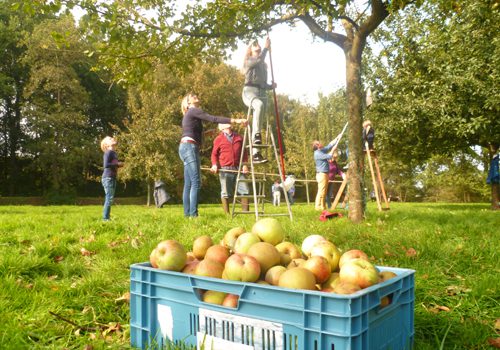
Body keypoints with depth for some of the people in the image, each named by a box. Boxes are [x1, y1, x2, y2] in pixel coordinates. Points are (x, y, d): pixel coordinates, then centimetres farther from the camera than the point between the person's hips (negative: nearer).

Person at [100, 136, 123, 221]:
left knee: (109, 199, 11)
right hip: (108, 178, -9)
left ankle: (107, 217, 17)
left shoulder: (114, 153, 17)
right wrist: (117, 164, -14)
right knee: (109, 198, -10)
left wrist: (119, 164, 2)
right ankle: (105, 218, -6)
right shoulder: (109, 152, -9)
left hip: (112, 178, 9)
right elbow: (106, 165, -19)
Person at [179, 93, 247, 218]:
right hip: (189, 147, -10)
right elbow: (213, 119, -14)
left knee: (188, 184, 5)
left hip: (186, 148, 10)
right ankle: (193, 214, -21)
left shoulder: (189, 114, 27)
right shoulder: (193, 111, -2)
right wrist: (235, 120, -19)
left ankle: (187, 213, 4)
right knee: (196, 182, -16)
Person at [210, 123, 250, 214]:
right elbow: (214, 154, 8)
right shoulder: (218, 139, 5)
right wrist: (214, 164, -8)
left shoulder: (239, 137, 14)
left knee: (244, 190, 0)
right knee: (226, 193, -1)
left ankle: (246, 212, 8)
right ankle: (227, 214, 6)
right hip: (225, 169, -3)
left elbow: (243, 152, 16)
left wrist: (244, 164, 3)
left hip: (238, 169, 3)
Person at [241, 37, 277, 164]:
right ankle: (256, 134, -40)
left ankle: (255, 153, -7)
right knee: (259, 105, -40)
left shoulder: (264, 65, 27)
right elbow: (259, 59, -13)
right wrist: (266, 48, -2)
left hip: (262, 93, 6)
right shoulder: (248, 61, 9)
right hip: (250, 90, -6)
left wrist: (271, 86, 8)